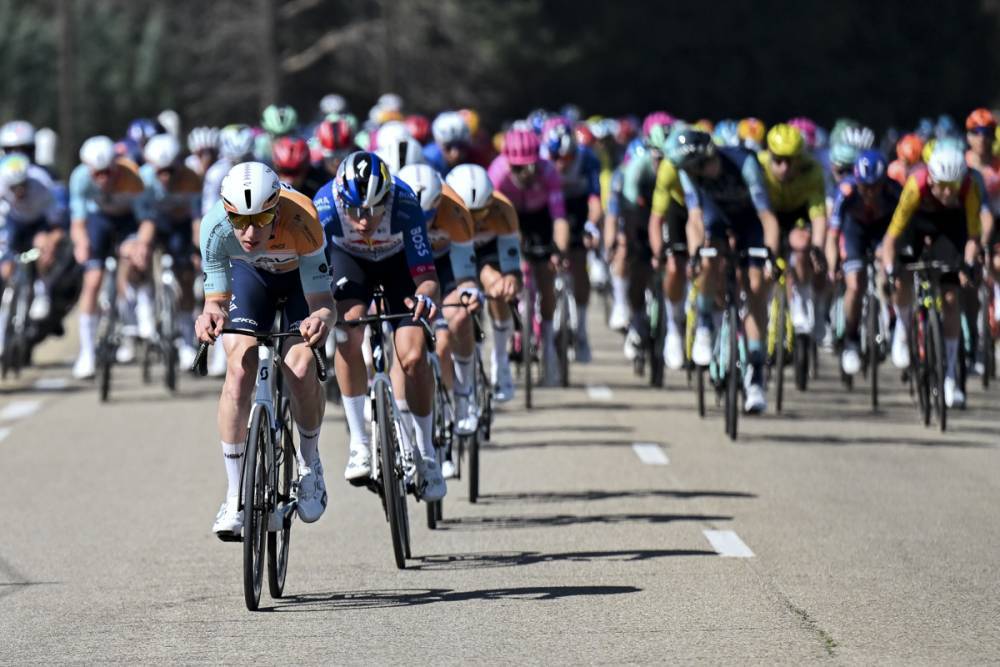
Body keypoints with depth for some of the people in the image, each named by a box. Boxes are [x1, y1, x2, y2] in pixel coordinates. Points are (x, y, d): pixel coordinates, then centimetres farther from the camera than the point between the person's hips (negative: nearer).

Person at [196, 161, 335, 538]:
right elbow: (216, 298, -26)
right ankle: (234, 496, -9)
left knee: (300, 370, -20)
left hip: (302, 272, -1)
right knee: (239, 370, -18)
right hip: (250, 273, 1)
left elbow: (322, 301, -39)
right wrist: (212, 314, -50)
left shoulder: (300, 221, -41)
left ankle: (310, 464, 10)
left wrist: (322, 318, -62)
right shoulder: (215, 225, -35)